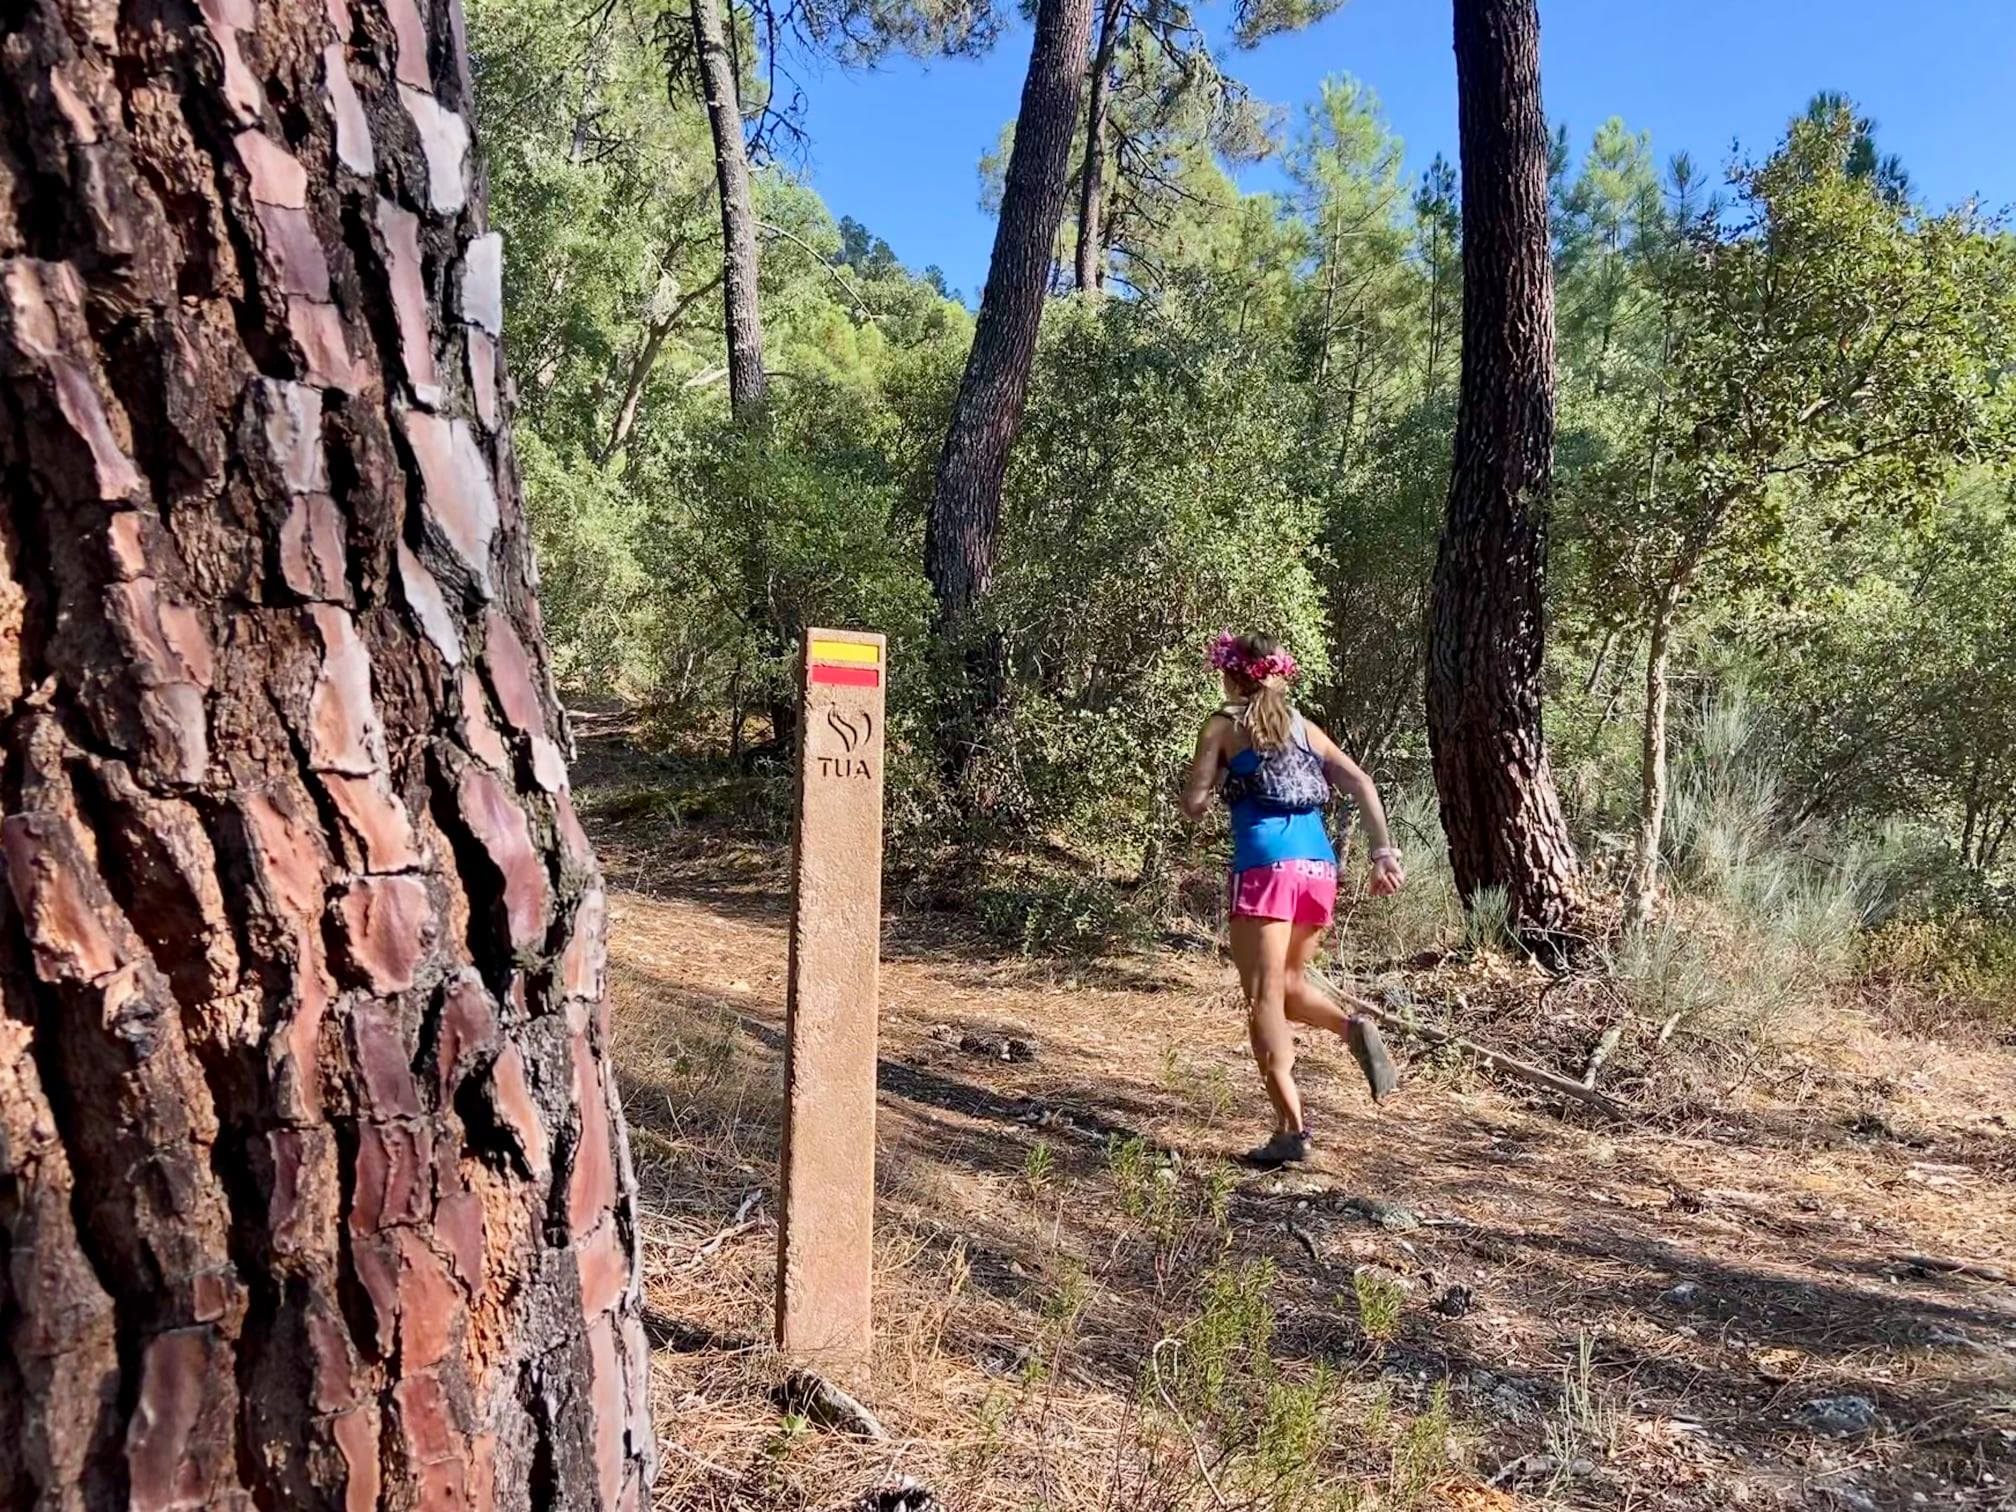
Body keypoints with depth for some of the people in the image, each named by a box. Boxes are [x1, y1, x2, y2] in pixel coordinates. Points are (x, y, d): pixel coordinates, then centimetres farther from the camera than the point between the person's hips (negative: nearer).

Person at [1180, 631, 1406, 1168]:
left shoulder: (1224, 725, 7)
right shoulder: (1304, 727, 20)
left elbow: (1194, 804, 2)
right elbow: (1362, 784, 9)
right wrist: (1384, 853, 5)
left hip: (1265, 866, -5)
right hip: (1319, 864, 5)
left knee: (1264, 999, -1)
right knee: (1289, 983, 22)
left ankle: (1292, 1127, -8)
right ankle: (1352, 1026, -6)